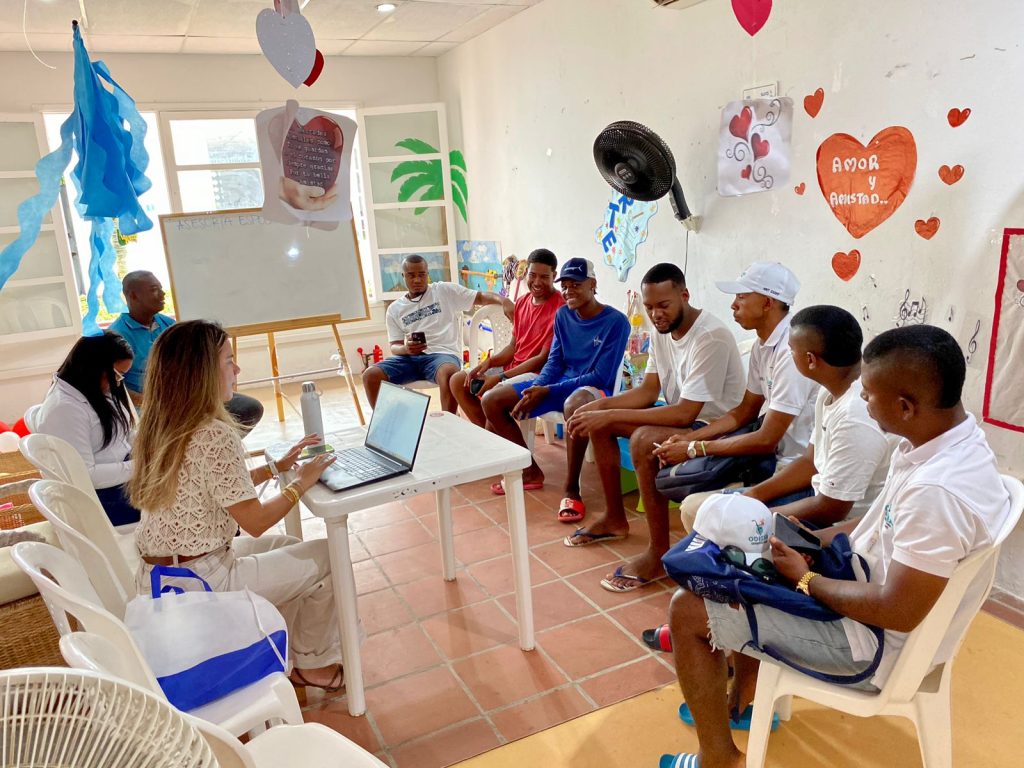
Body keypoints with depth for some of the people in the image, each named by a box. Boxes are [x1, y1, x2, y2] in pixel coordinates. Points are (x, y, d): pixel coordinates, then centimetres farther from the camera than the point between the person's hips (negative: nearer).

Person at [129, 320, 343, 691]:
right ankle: (312, 663, 23)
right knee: (328, 557, 4)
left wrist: (277, 466, 14)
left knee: (287, 546, 24)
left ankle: (282, 652, 31)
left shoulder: (161, 427, 3)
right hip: (199, 583, -9)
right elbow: (255, 521, -19)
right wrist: (301, 482, -5)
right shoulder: (215, 435, -24)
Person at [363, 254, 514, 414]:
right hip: (410, 357, 3)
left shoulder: (446, 291, 10)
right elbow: (395, 346, 12)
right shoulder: (394, 309, 17)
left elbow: (482, 297, 3)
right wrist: (406, 349, -14)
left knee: (448, 373, -40)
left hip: (443, 353, -3)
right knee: (370, 375, -21)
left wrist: (503, 301, -20)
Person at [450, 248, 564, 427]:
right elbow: (513, 346, 13)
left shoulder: (559, 308, -17)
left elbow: (544, 359, -19)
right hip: (514, 366, 9)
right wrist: (489, 362, -6)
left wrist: (501, 377, -20)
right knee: (458, 382, 4)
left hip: (538, 373, -9)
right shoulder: (522, 302, 9)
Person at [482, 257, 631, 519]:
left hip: (593, 389, -7)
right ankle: (531, 471, 8)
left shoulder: (615, 321, -14)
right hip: (558, 383, 7)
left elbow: (601, 377, -18)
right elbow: (555, 361, 8)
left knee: (575, 404, -45)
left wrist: (548, 392, -22)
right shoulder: (562, 315, 5)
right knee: (491, 401, -5)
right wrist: (536, 388, -14)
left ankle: (572, 488, -26)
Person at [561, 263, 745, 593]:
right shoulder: (663, 330, 1)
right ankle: (615, 519, 17)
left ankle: (659, 553, -20)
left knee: (643, 440, -35)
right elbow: (648, 391, 5)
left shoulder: (710, 337, -27)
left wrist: (612, 416, -32)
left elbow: (686, 413, -31)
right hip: (682, 416, 10)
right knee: (598, 421, 5)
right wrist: (601, 406, -12)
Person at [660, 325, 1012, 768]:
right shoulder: (945, 438, -5)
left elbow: (897, 612, -30)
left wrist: (806, 579, -16)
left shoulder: (938, 490, -35)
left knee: (687, 609, -9)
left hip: (877, 640, -10)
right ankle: (746, 699, 28)